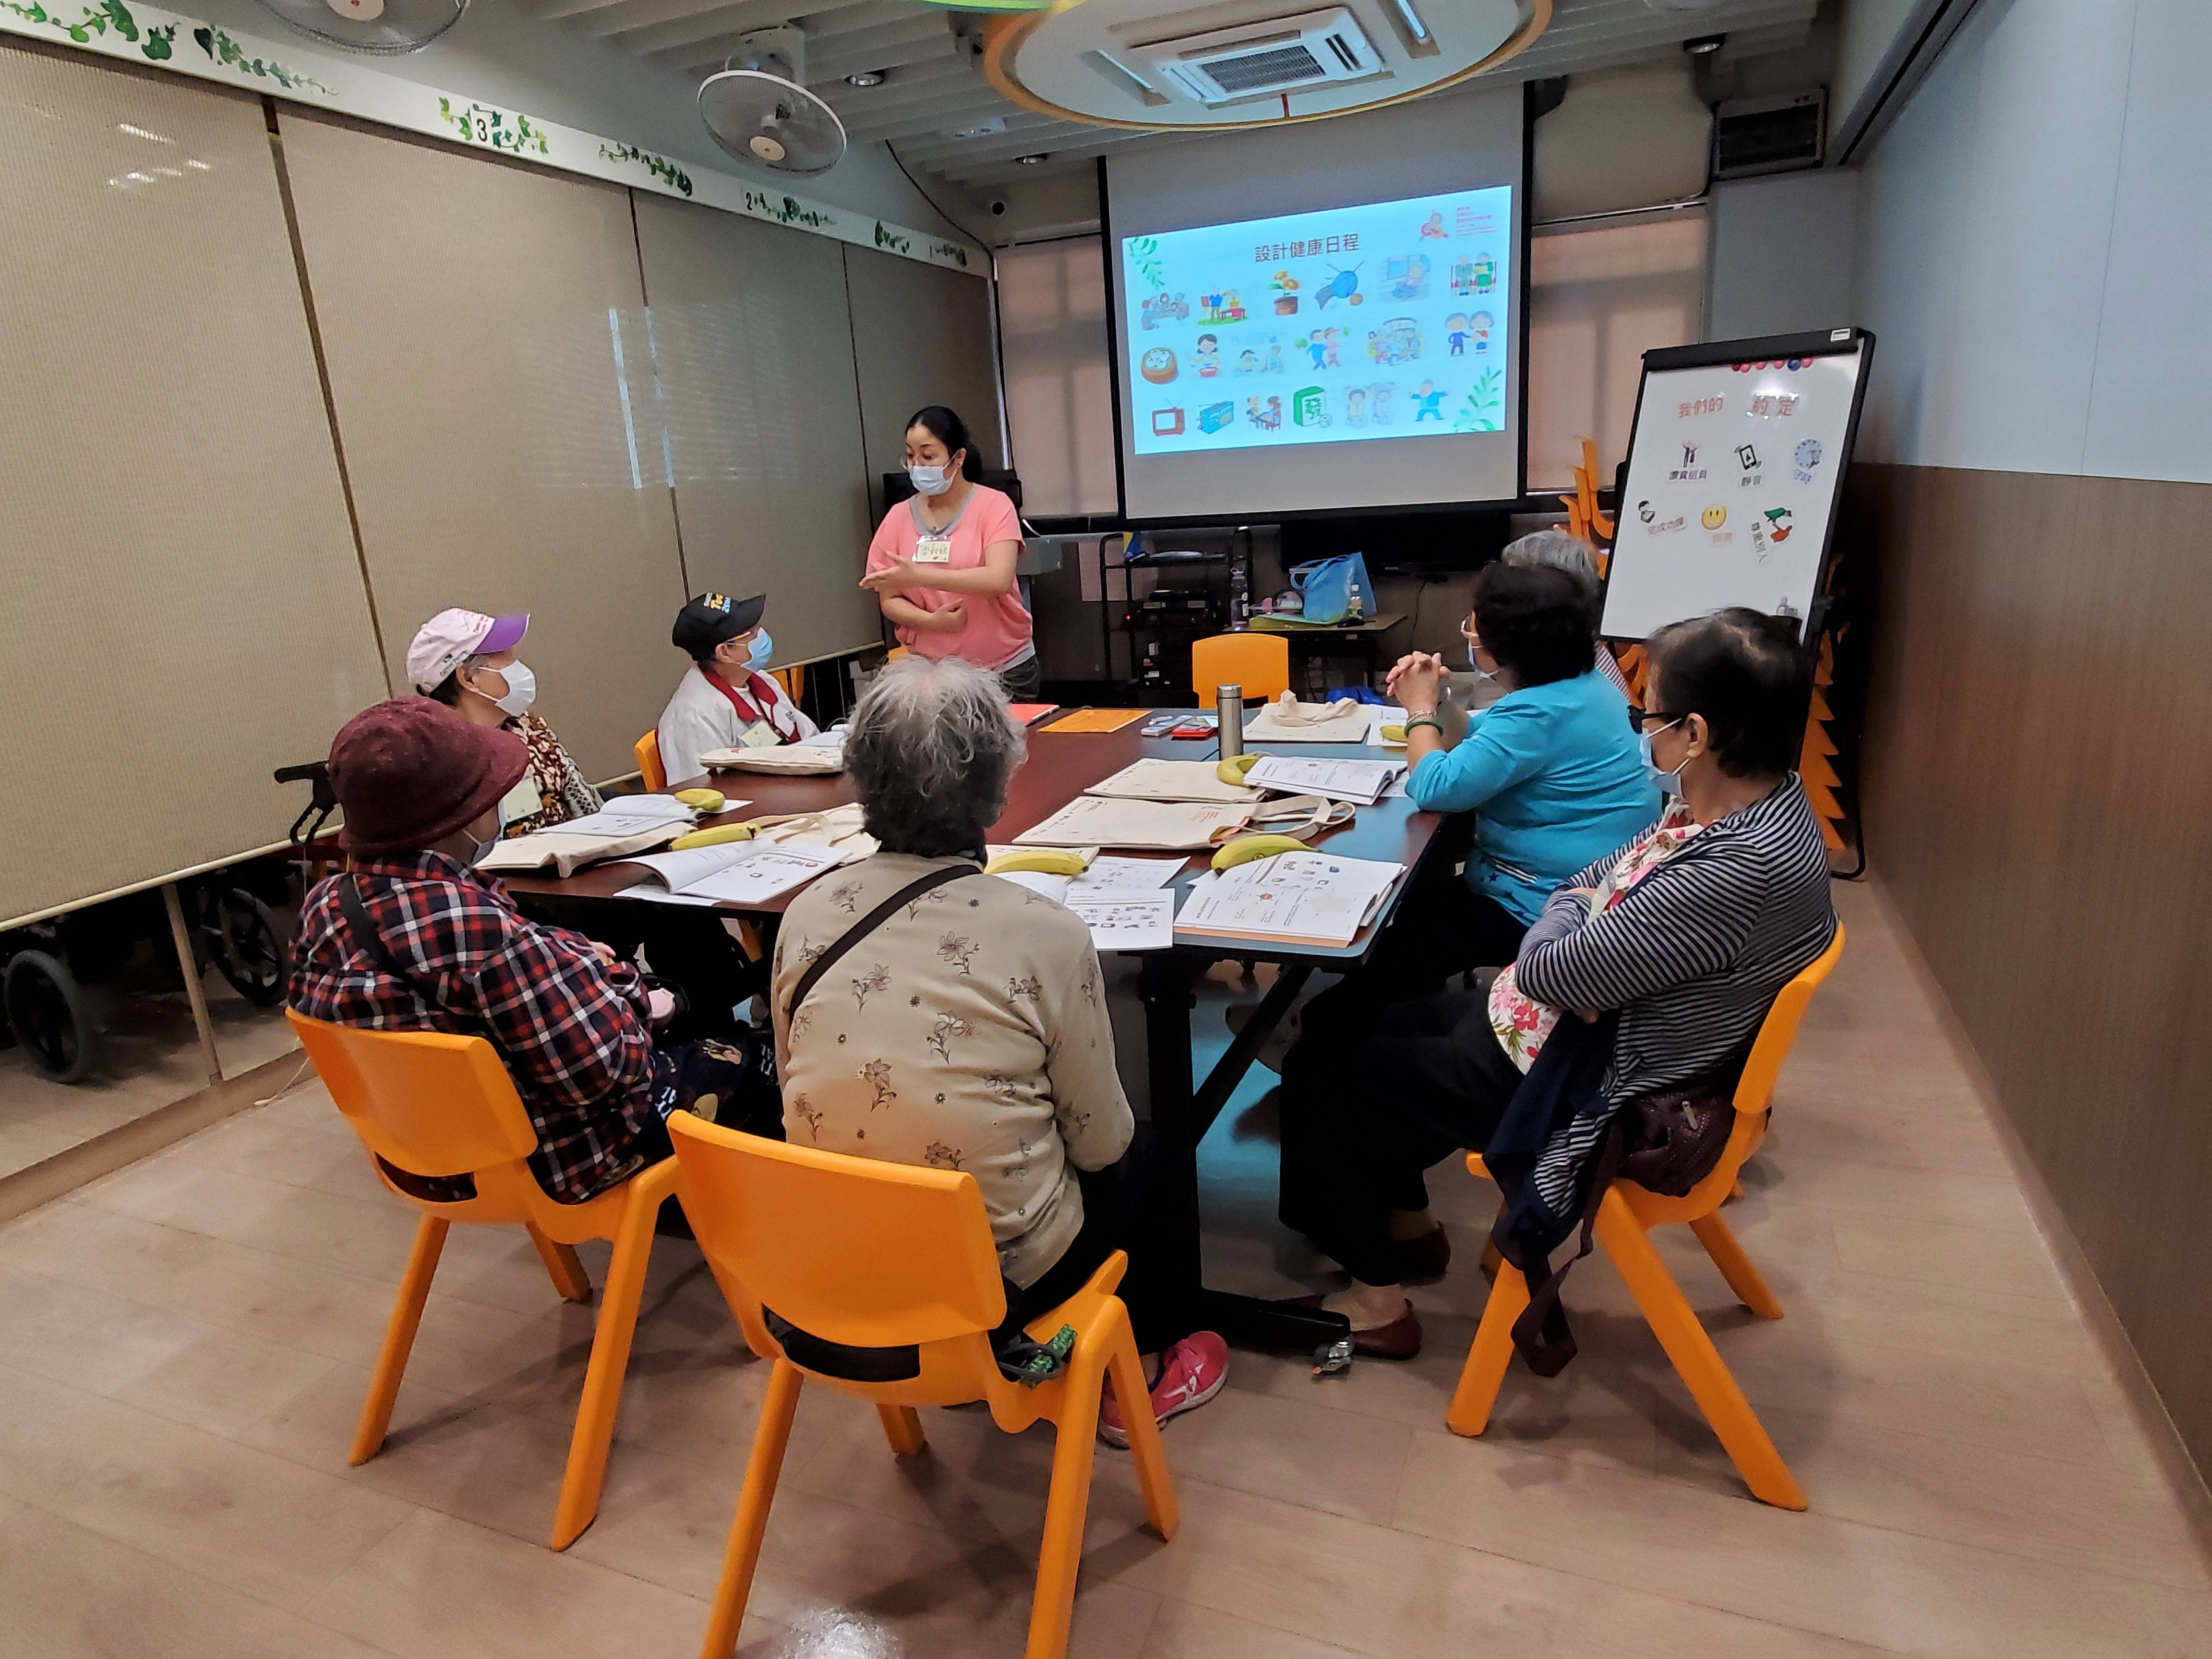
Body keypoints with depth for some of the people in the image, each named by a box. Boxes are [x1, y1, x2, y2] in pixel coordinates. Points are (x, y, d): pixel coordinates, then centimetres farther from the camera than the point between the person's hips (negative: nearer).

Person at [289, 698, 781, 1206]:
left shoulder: (323, 907, -10)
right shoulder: (476, 927, -37)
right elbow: (602, 1066, -31)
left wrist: (568, 957, 3)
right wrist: (624, 992, -11)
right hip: (549, 1158, -8)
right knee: (751, 1069, 13)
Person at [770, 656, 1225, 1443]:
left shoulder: (807, 914, -10)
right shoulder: (1046, 934, -22)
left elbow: (797, 1088, 4)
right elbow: (1098, 1141, -10)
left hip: (833, 1263, 4)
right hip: (994, 1280, -4)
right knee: (1127, 1168, 25)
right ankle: (1137, 1377, 38)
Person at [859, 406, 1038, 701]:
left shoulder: (994, 505, -5)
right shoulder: (899, 517, 4)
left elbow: (1000, 579, -20)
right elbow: (889, 601, 4)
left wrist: (918, 575, -25)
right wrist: (934, 621, -15)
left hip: (1004, 669, -2)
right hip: (930, 672, 2)